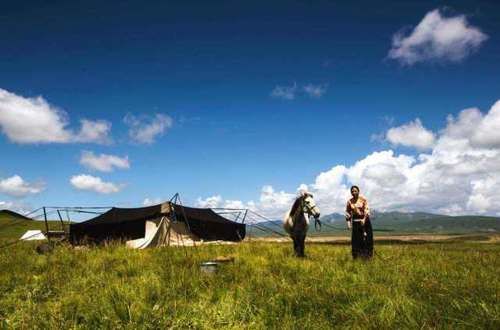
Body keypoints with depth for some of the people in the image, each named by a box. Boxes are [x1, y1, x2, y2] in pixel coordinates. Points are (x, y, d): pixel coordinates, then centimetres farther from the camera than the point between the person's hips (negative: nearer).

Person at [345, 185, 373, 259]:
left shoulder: (363, 199, -6)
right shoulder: (349, 202, 1)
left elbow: (366, 210, -13)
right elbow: (347, 212, 5)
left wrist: (364, 219, -26)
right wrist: (348, 223, -2)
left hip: (364, 220, -2)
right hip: (355, 221, 2)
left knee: (366, 238, 0)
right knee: (356, 239, 1)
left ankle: (367, 255, 11)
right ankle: (356, 256, 9)